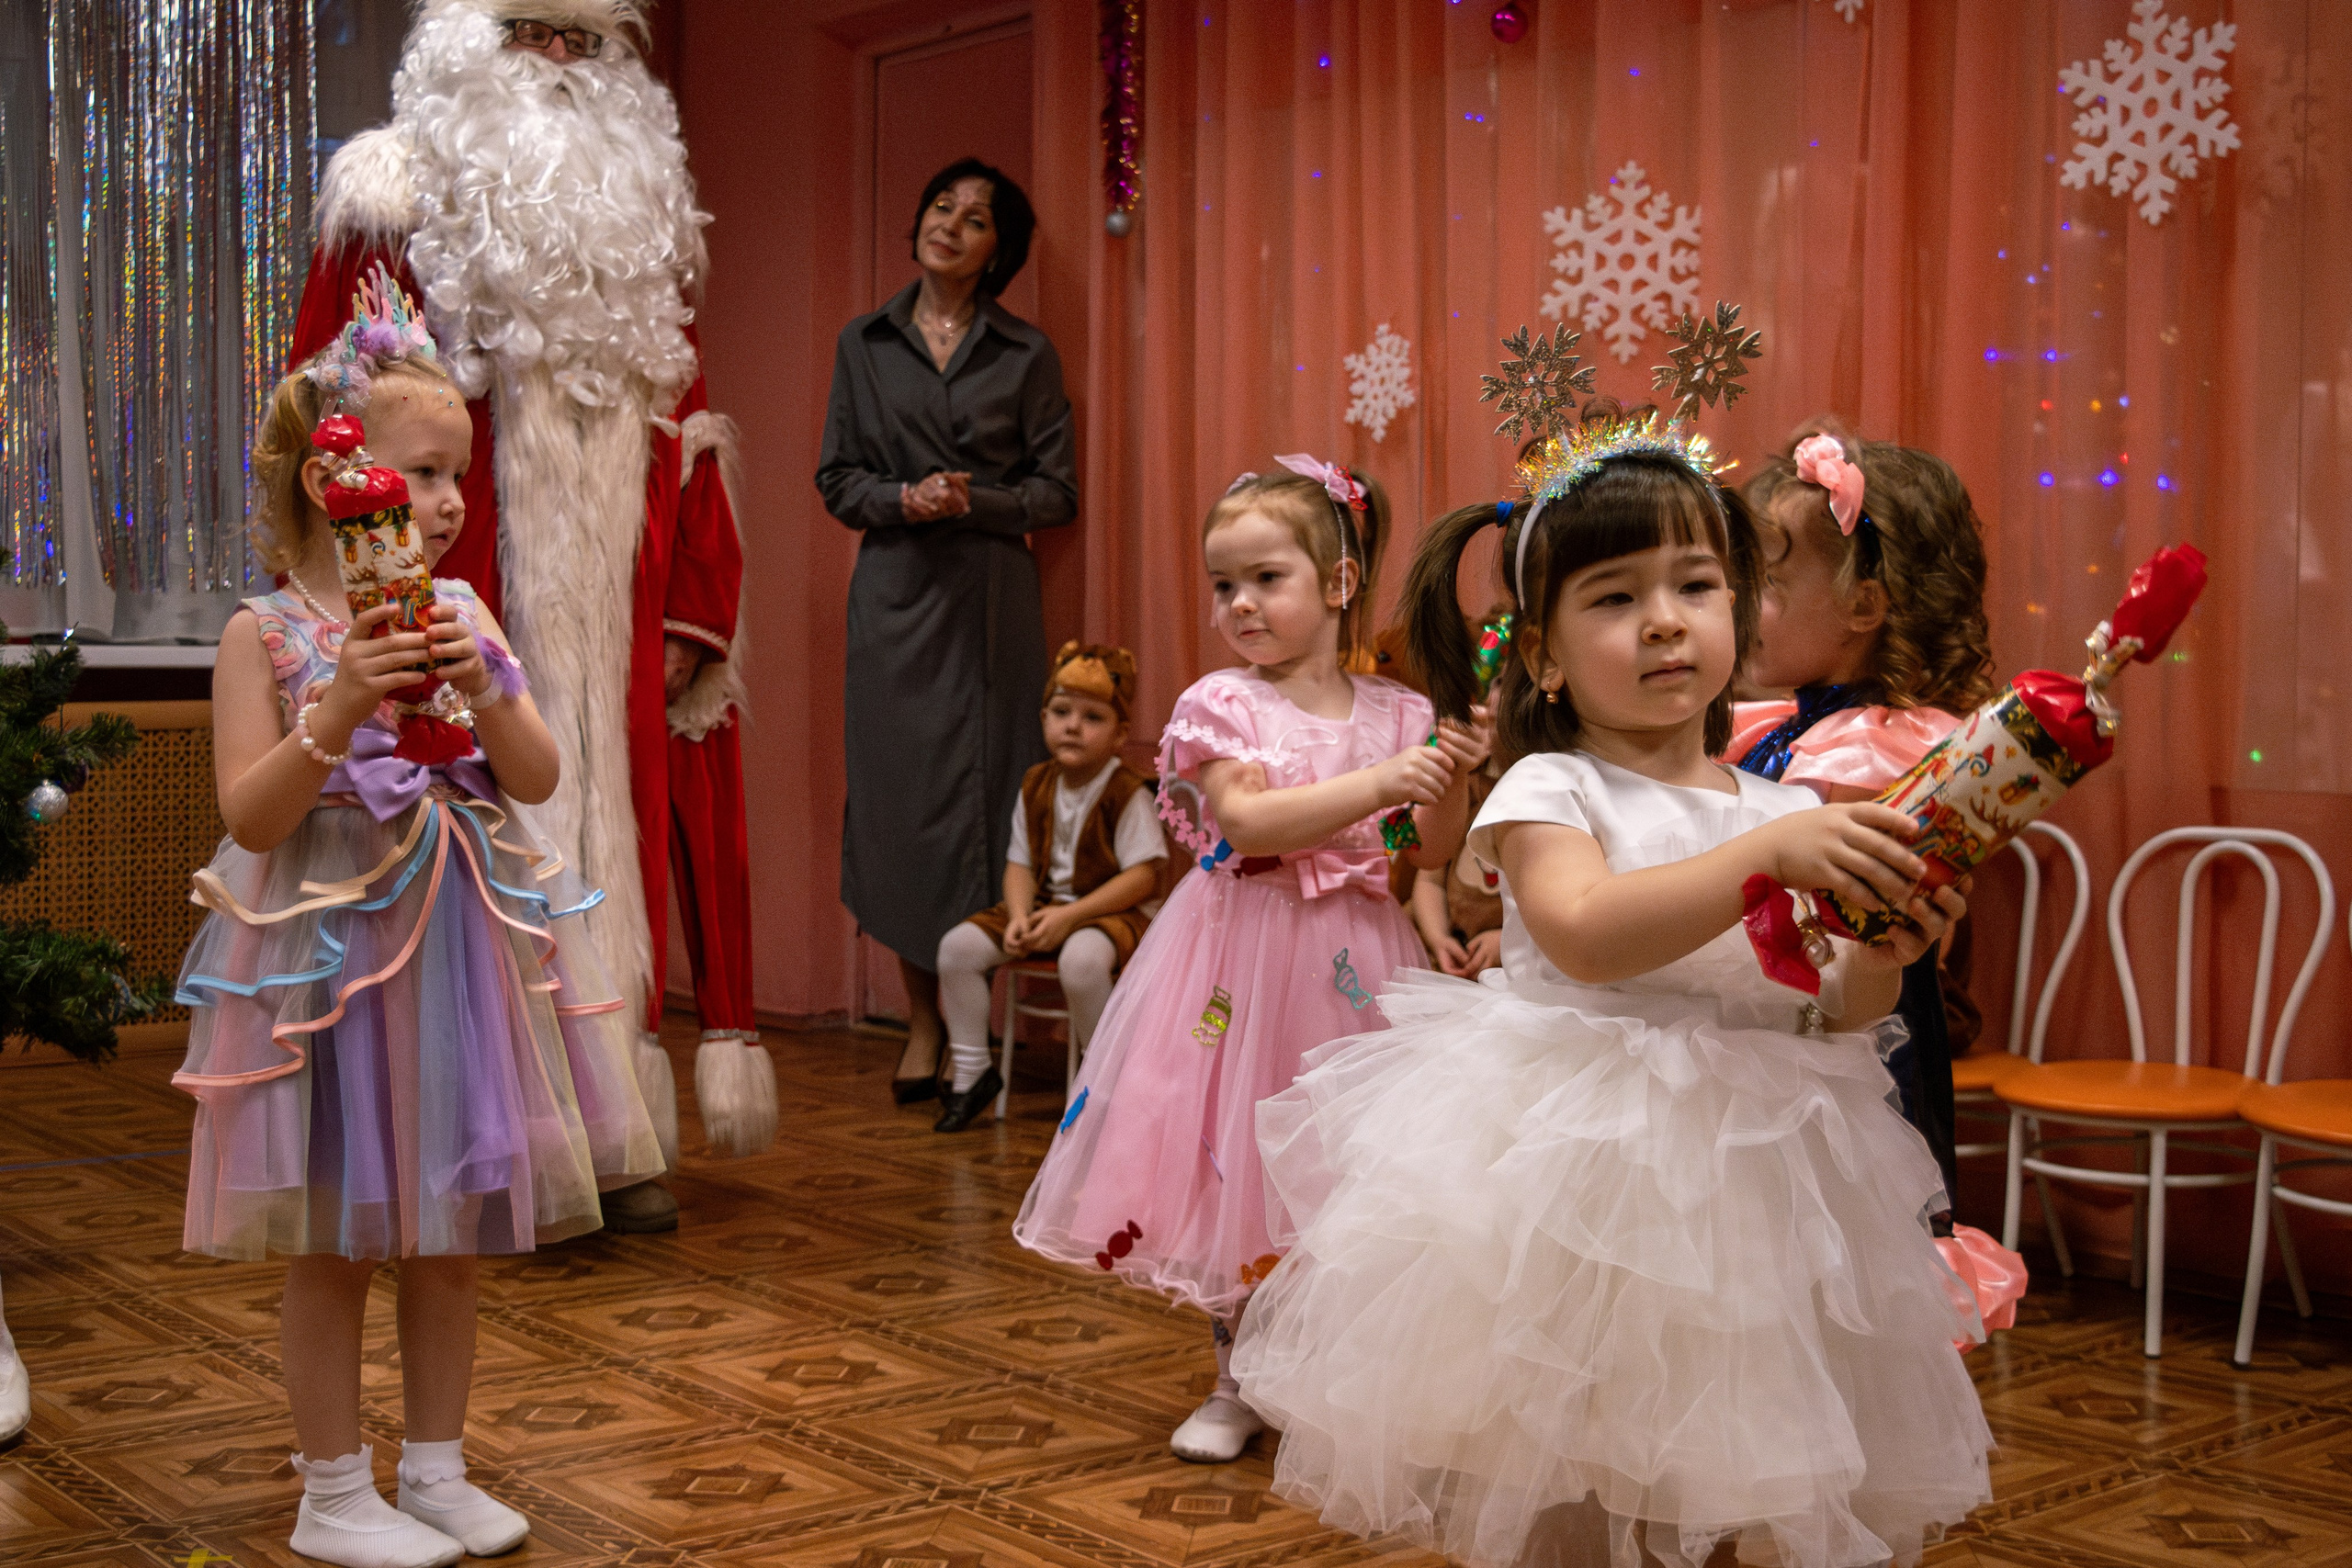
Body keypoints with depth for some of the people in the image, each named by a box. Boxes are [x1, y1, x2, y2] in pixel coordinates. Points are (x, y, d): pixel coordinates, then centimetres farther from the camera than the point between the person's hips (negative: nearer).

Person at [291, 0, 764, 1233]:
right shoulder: (401, 201, 5)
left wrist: (687, 617, 5)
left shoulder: (641, 217, 18)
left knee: (621, 835, 4)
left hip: (616, 615, 4)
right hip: (476, 610, -4)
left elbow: (682, 431, 14)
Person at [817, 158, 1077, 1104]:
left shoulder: (1026, 354, 6)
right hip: (895, 593, 1)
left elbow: (1058, 492, 4)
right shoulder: (864, 345, 11)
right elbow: (836, 479, 10)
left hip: (990, 595, -1)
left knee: (987, 790, -3)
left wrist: (975, 502, -12)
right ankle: (924, 1019, 8)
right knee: (898, 792, -1)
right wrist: (904, 498, -9)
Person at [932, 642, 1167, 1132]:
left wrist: (1068, 917, -24)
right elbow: (1020, 864, 7)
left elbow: (1142, 877, -18)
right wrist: (1020, 917, -15)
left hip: (1114, 910, -6)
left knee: (1081, 958, -39)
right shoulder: (1037, 786, 5)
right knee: (958, 945, -9)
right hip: (1044, 906, 7)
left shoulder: (1127, 793, -13)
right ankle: (971, 1072, 2)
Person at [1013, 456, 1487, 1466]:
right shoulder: (1221, 705, -4)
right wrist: (1376, 784, -24)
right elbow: (1249, 822, -19)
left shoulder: (1395, 713, 4)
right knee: (1233, 1166, 4)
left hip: (1352, 964, 2)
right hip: (1246, 960, -1)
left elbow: (1431, 851, 6)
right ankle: (1239, 1383, 21)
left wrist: (1451, 777, -11)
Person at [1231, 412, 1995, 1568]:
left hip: (1739, 1186, 4)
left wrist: (1878, 956, -13)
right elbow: (1586, 933, -26)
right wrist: (1765, 854, -29)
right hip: (1569, 1177, -4)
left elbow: (1825, 1018, 8)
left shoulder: (1781, 808, 7)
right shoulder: (1548, 790, -6)